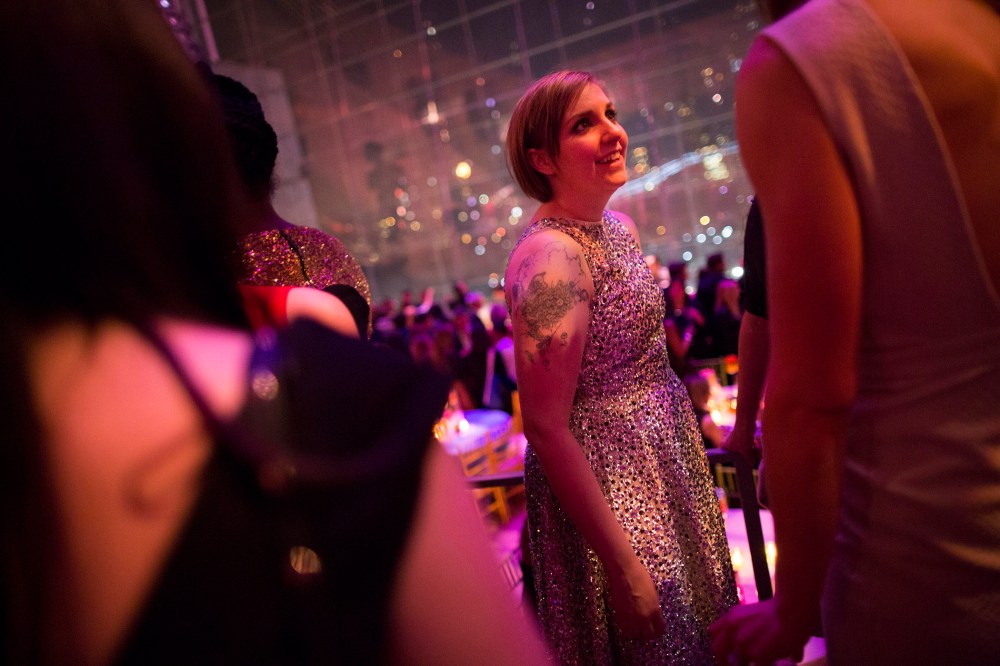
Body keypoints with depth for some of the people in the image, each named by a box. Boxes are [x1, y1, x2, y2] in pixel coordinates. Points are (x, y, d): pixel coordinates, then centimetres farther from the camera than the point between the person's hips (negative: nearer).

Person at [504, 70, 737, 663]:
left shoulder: (618, 225, 4)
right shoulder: (550, 257, -24)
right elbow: (546, 429, -24)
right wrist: (622, 564, -20)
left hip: (664, 455, 8)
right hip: (606, 478, -8)